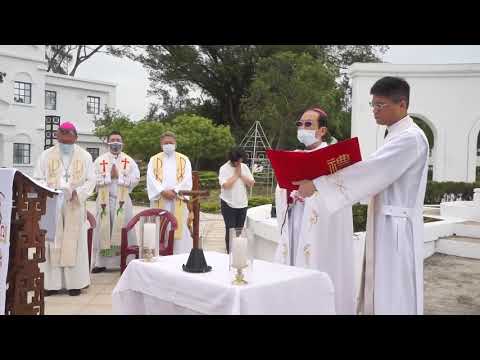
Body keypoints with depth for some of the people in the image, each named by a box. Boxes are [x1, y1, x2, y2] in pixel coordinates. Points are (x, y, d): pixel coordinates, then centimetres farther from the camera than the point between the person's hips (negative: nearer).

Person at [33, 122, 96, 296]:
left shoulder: (85, 156, 5)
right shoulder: (46, 155, 6)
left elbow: (91, 180, 2)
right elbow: (37, 179, 4)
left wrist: (77, 192, -15)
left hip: (74, 207, 0)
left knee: (74, 244, 1)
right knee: (51, 244, 0)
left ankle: (74, 282, 6)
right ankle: (52, 282, 6)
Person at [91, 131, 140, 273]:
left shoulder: (129, 161, 5)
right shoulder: (100, 160, 6)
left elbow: (135, 179, -5)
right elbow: (94, 179, -4)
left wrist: (118, 176, -12)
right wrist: (110, 176, -12)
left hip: (123, 200, 0)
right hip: (104, 200, 0)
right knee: (103, 230, 2)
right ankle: (101, 262, 9)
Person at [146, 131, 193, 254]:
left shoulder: (184, 160, 10)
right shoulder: (154, 160, 11)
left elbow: (187, 180, 0)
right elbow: (151, 179, -1)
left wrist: (174, 191, -13)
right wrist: (163, 192, -14)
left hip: (178, 201, 0)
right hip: (160, 200, 0)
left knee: (179, 229, -2)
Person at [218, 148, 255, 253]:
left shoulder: (244, 167, 4)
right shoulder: (224, 169, -9)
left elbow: (251, 183, 0)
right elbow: (225, 185, -23)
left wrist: (241, 175, -11)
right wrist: (236, 174, -15)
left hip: (242, 204, 5)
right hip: (228, 204, -4)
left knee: (240, 229, 12)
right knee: (230, 230, -2)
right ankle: (230, 253, 7)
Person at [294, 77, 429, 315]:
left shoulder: (411, 137, -15)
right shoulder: (397, 136, 16)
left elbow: (370, 170, -21)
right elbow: (377, 175, 15)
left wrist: (317, 185, -20)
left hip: (397, 226, -9)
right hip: (384, 223, 9)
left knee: (393, 296, -1)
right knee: (380, 292, 14)